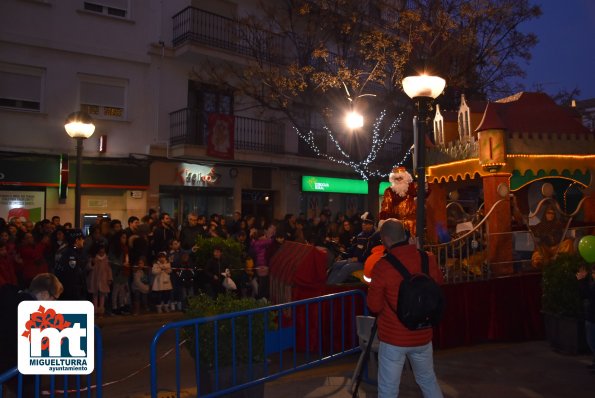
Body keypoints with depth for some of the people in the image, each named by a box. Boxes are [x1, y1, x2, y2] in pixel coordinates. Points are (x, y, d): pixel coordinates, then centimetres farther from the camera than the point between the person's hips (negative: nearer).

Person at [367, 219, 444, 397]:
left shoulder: (382, 266, -18)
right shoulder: (429, 259, -6)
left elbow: (375, 306, -10)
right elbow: (439, 284, 13)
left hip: (393, 338, -4)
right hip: (423, 335, 4)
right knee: (428, 379, 23)